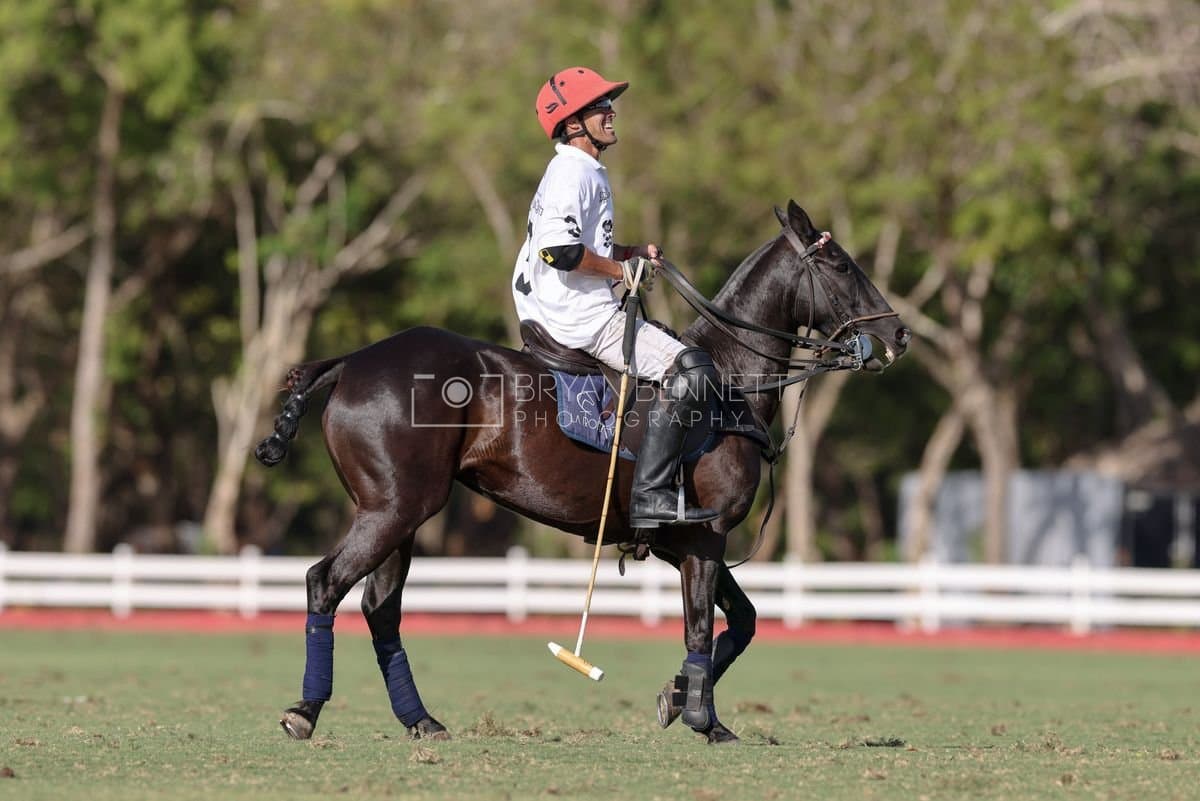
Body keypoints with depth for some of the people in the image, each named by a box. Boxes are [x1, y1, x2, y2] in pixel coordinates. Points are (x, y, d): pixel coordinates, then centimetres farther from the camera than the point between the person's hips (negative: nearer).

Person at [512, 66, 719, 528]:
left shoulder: (583, 173, 19)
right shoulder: (574, 173, -14)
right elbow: (560, 248, -28)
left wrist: (632, 254, 14)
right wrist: (620, 270, -16)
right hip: (582, 317, -11)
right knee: (690, 369, -20)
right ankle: (650, 494, -25)